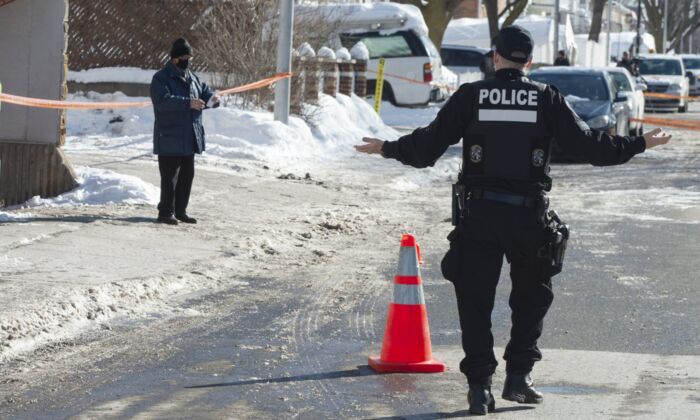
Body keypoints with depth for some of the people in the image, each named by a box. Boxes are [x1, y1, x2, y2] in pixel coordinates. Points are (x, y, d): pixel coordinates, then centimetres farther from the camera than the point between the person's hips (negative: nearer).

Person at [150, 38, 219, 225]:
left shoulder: (192, 77, 14)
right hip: (170, 138, -8)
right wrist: (188, 103, -33)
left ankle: (181, 211, 22)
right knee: (170, 176, -6)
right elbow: (163, 101, -24)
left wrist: (212, 98, -4)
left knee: (187, 175, 12)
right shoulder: (161, 78, -11)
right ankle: (166, 212, 0)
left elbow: (204, 90, 21)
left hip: (189, 138, 8)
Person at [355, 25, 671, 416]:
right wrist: (639, 145, 12)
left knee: (475, 301, 7)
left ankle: (480, 384, 1)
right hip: (530, 214, 0)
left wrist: (387, 148, 16)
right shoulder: (547, 98, 0)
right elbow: (588, 144, -1)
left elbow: (427, 147, -1)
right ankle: (519, 376, 12)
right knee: (532, 297, 18)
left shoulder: (471, 96, 0)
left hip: (478, 213, 0)